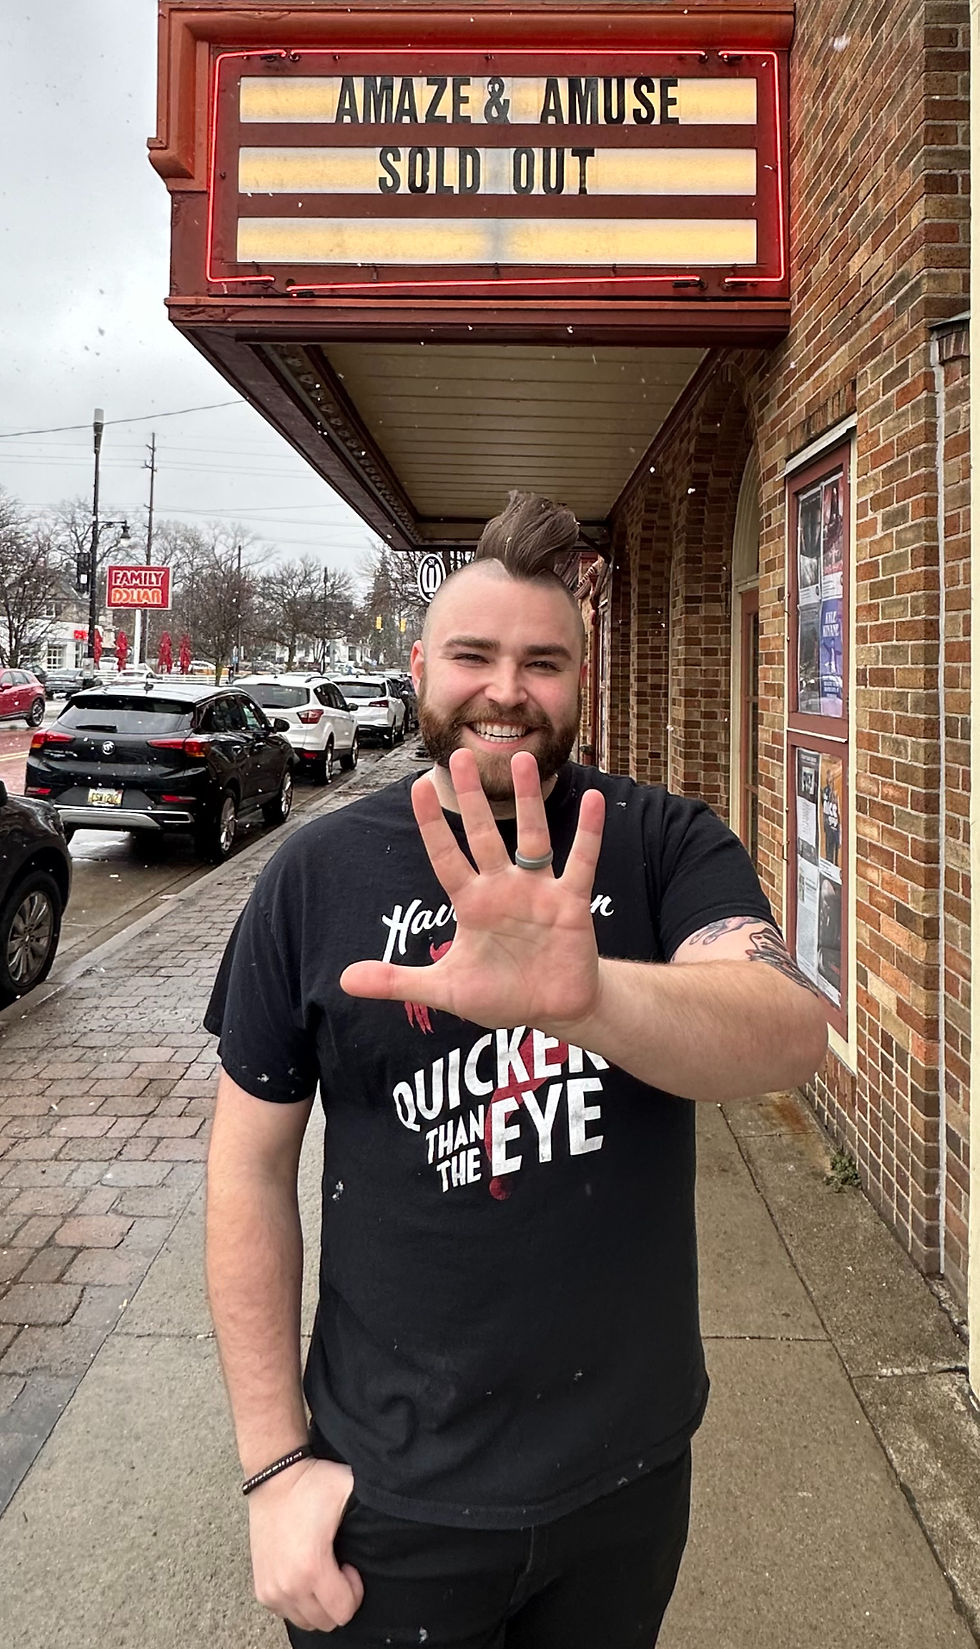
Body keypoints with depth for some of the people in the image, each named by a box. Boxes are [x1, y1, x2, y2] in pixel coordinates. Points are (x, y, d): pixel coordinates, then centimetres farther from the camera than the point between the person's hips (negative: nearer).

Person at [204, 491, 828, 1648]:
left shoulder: (665, 844, -10)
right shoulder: (317, 874, -10)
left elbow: (793, 1034, -27)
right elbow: (251, 1167, -5)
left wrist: (587, 993, -46)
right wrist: (275, 1463, -6)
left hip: (631, 1468, 2)